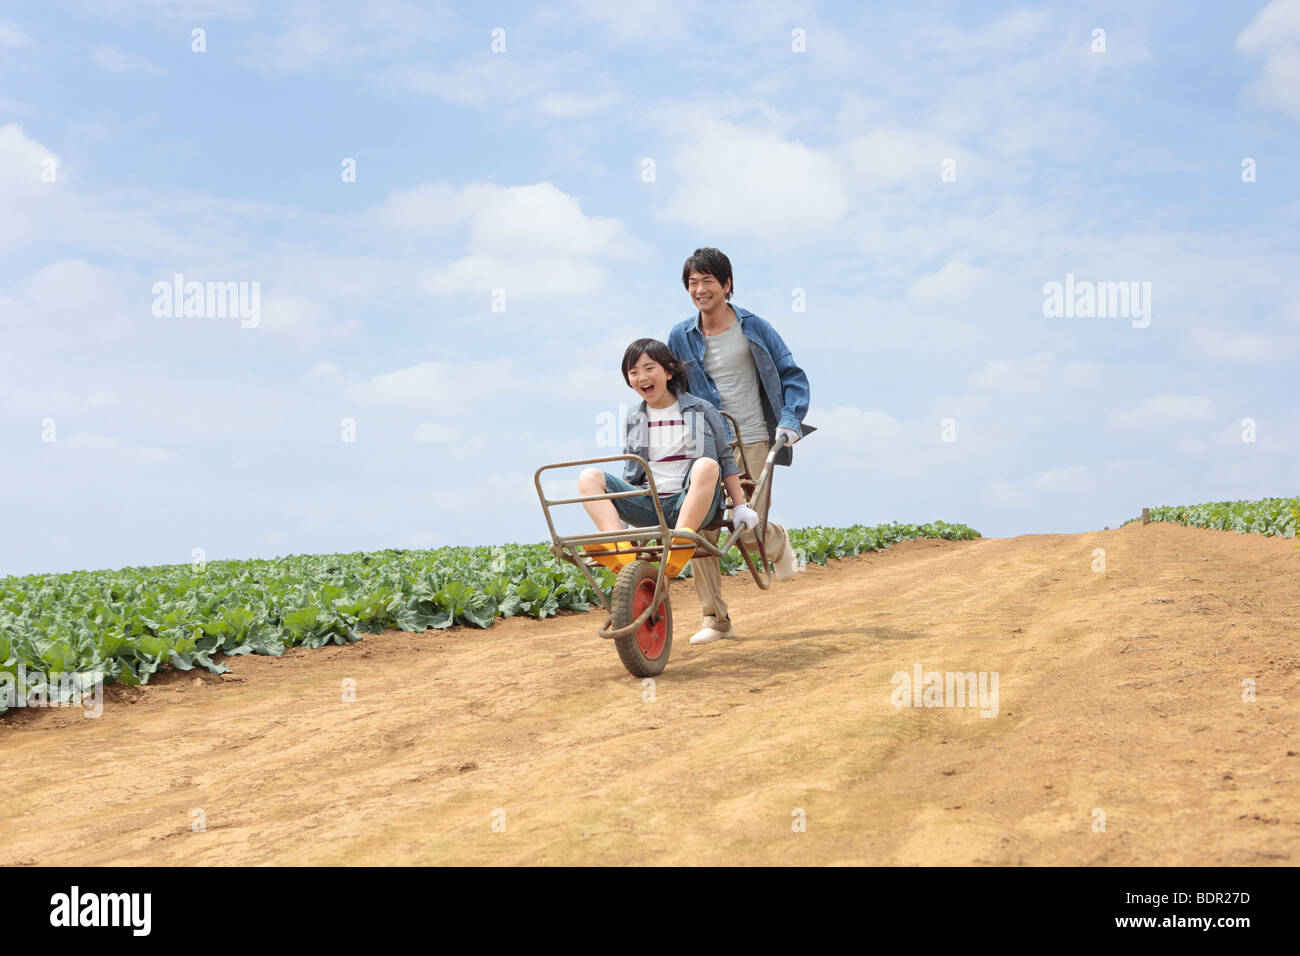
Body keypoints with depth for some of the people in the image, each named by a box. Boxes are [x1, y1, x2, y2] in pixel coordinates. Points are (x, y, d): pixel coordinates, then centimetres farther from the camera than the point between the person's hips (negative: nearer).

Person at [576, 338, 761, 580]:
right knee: (588, 477, -18)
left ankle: (679, 543, -46)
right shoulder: (633, 420, 16)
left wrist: (740, 506, 7)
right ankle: (620, 550, -39)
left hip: (690, 505, -3)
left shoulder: (702, 411, 7)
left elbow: (725, 459, 11)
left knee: (706, 466, -35)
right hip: (646, 506, 4)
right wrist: (621, 508, 11)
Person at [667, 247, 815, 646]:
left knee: (748, 532, -11)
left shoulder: (753, 328, 1)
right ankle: (714, 618, 4)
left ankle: (778, 542, 27)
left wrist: (790, 421, -8)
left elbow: (792, 376, 5)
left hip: (751, 442, -3)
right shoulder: (680, 337, 7)